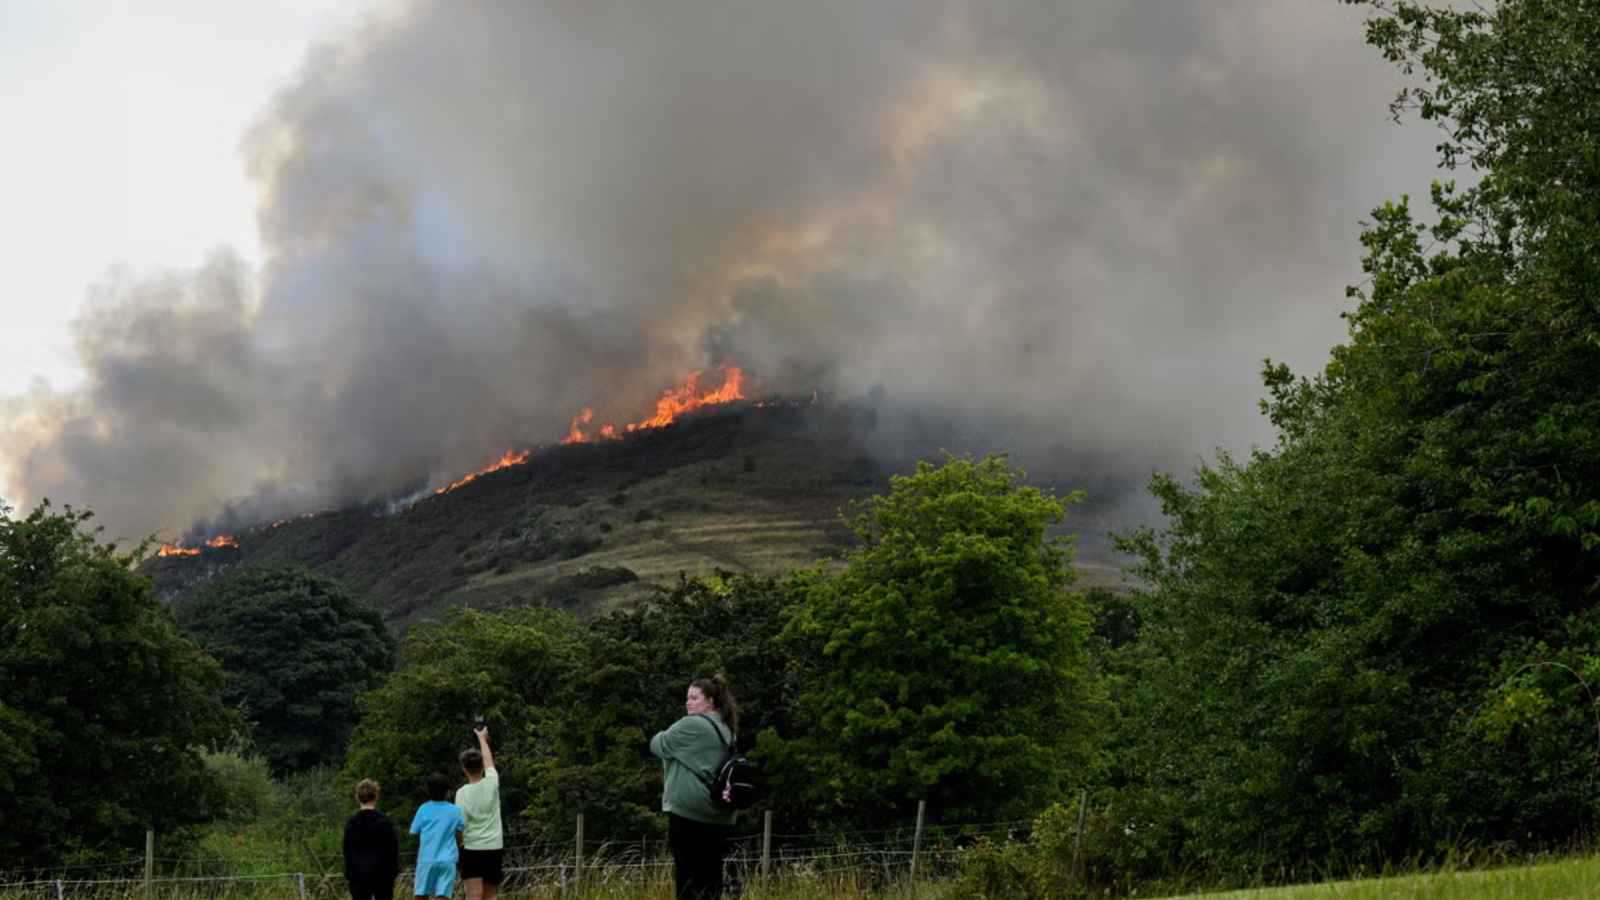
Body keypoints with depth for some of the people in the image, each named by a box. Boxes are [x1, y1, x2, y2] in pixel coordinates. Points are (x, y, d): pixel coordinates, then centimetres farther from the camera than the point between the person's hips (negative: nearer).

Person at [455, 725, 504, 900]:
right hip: (494, 848, 3)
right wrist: (482, 737, 35)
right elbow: (489, 760, 19)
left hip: (472, 850, -3)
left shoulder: (462, 792, -8)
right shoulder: (491, 783, -1)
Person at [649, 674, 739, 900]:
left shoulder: (691, 725, -10)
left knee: (688, 875, -4)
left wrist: (666, 736, 17)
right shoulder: (725, 730, 16)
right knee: (710, 874, 8)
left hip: (688, 811, -8)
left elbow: (658, 745, -1)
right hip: (718, 815, 8)